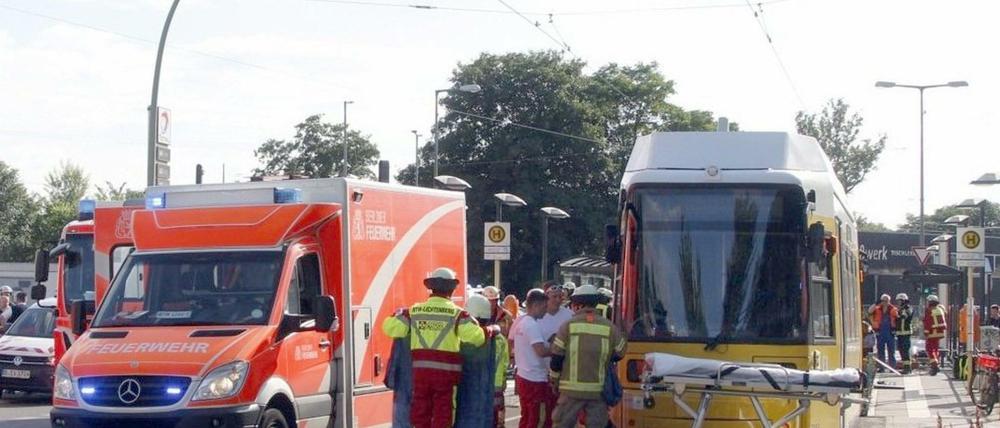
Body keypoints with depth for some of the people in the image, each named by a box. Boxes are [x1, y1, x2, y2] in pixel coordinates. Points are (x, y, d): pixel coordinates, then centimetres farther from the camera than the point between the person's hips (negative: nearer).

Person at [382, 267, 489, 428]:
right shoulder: (456, 313, -6)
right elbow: (476, 336, -17)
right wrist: (492, 330, 3)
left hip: (421, 371, 3)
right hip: (446, 372, -3)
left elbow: (391, 328, 0)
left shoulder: (414, 311, 3)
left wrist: (398, 314, 21)